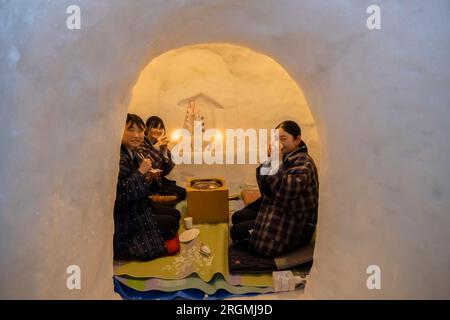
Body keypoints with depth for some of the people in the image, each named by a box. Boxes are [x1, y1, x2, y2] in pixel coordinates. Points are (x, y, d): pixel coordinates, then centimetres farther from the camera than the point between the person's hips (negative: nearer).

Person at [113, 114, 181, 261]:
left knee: (175, 214, 13)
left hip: (138, 207, 10)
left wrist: (147, 179, -4)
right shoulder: (119, 158, -25)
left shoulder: (132, 154, 6)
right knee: (171, 224, -4)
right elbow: (119, 195, -32)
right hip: (123, 219, -10)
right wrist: (140, 172, -26)